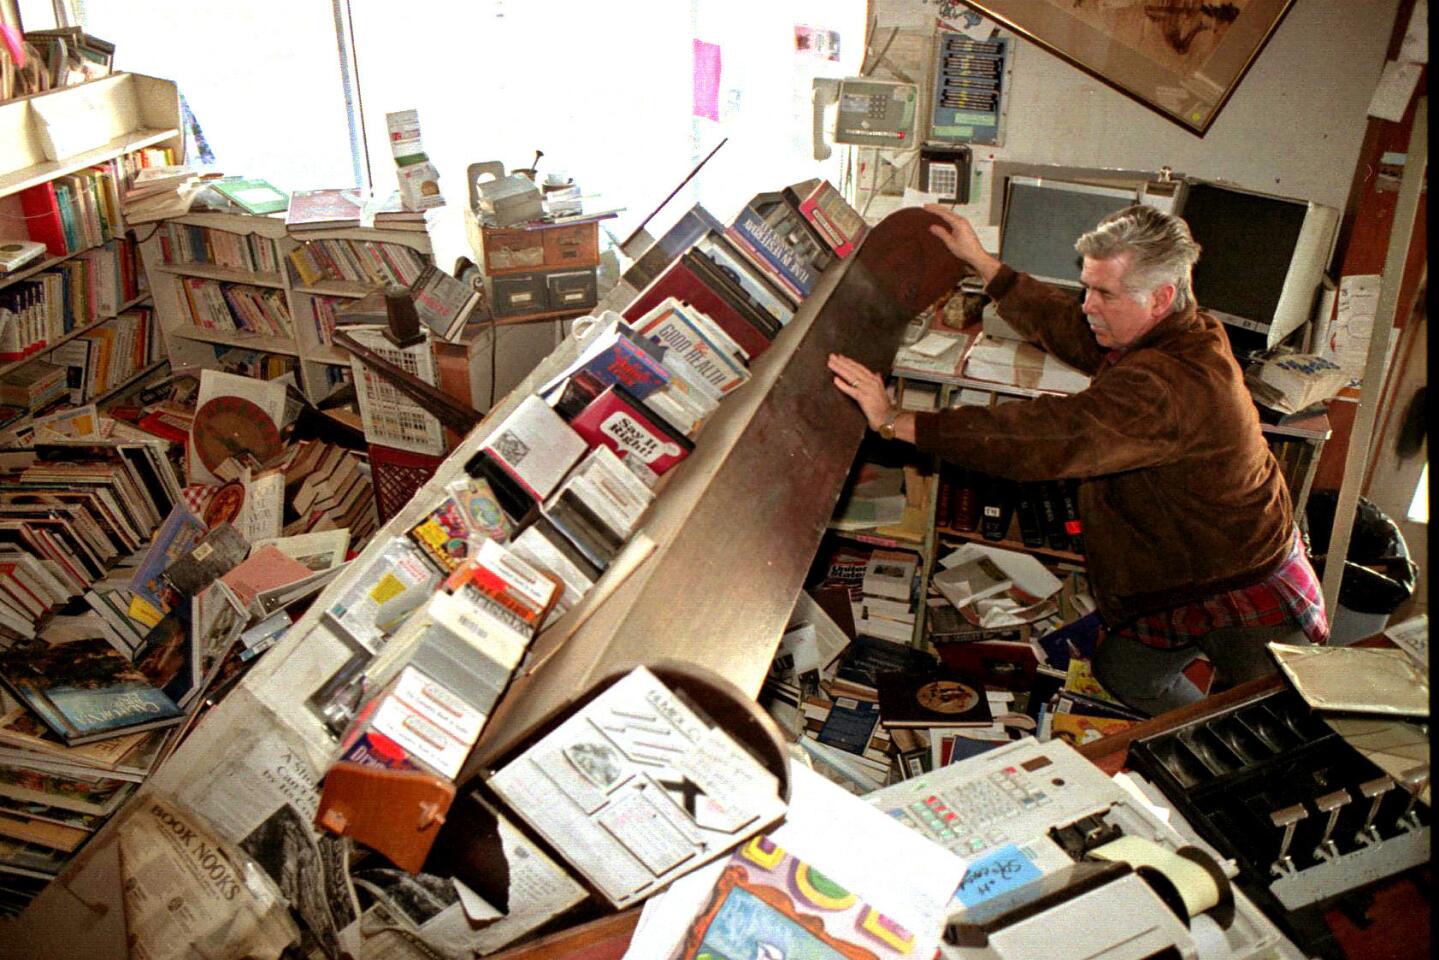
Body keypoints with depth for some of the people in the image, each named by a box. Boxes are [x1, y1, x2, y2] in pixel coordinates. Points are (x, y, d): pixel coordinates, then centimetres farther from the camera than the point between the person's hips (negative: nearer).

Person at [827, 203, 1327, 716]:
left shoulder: (1168, 385, -37)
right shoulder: (1186, 332, -4)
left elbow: (1046, 438, -44)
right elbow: (1071, 329, 10)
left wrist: (897, 421, -43)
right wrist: (981, 262, 6)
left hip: (1249, 602, -10)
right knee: (1120, 672, 21)